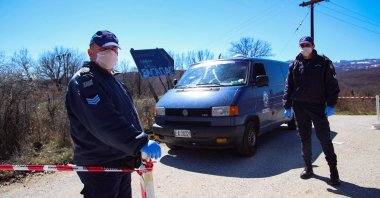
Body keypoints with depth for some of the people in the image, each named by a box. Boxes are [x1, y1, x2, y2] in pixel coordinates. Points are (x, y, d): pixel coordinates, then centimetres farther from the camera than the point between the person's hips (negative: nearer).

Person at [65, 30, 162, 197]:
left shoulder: (112, 80, 16)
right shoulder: (84, 81, -16)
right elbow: (105, 122, -31)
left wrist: (141, 142, 20)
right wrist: (140, 142, -38)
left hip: (122, 163, 10)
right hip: (99, 167, -9)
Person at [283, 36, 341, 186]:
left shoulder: (323, 63, 2)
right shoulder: (295, 65, 9)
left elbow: (332, 85, -1)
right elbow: (288, 87, 9)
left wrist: (331, 104, -10)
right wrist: (287, 106, 3)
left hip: (318, 106, -3)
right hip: (299, 106, 3)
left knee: (324, 138, -1)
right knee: (304, 138, 9)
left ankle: (333, 170, 9)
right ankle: (308, 168, 21)